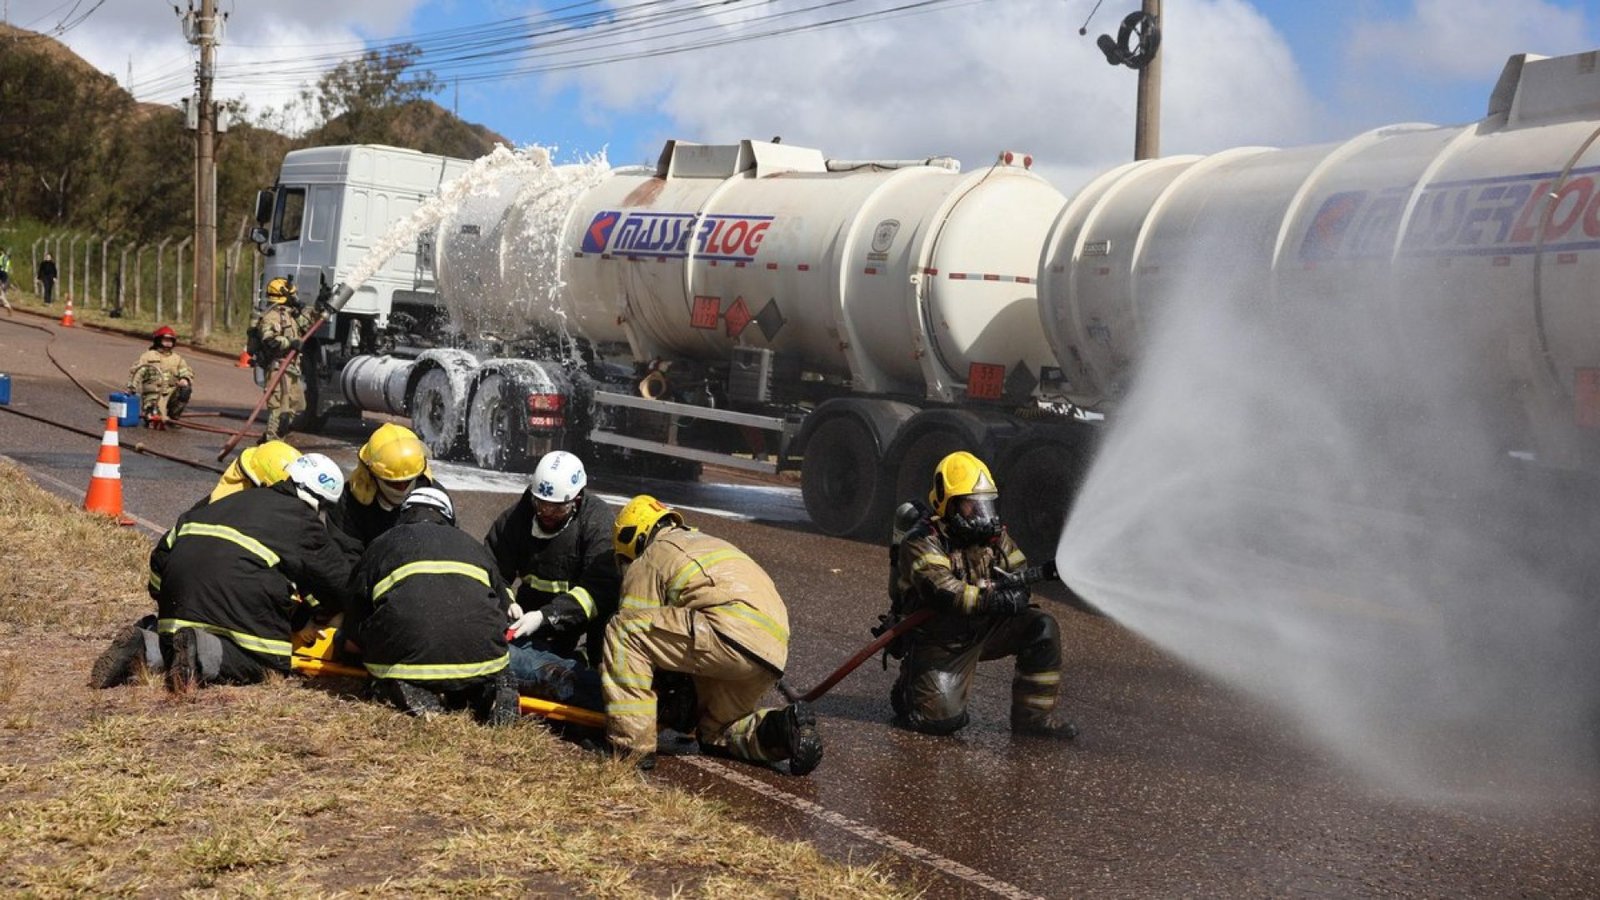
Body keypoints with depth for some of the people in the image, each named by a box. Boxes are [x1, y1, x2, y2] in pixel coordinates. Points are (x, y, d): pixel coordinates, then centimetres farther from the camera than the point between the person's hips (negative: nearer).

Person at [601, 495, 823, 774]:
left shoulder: (647, 562, 13)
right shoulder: (709, 543, 37)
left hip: (735, 633, -8)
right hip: (773, 656, 8)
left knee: (623, 630, -3)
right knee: (714, 733, 24)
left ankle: (631, 746, -9)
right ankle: (782, 728, -1)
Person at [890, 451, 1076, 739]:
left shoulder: (994, 536, 3)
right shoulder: (923, 544, -19)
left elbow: (1020, 574, -1)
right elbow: (943, 593, -32)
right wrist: (993, 600, -41)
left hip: (985, 628, 6)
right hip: (942, 643, -6)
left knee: (1042, 627, -14)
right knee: (945, 718, -17)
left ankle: (1031, 718, -5)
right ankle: (909, 688, 19)